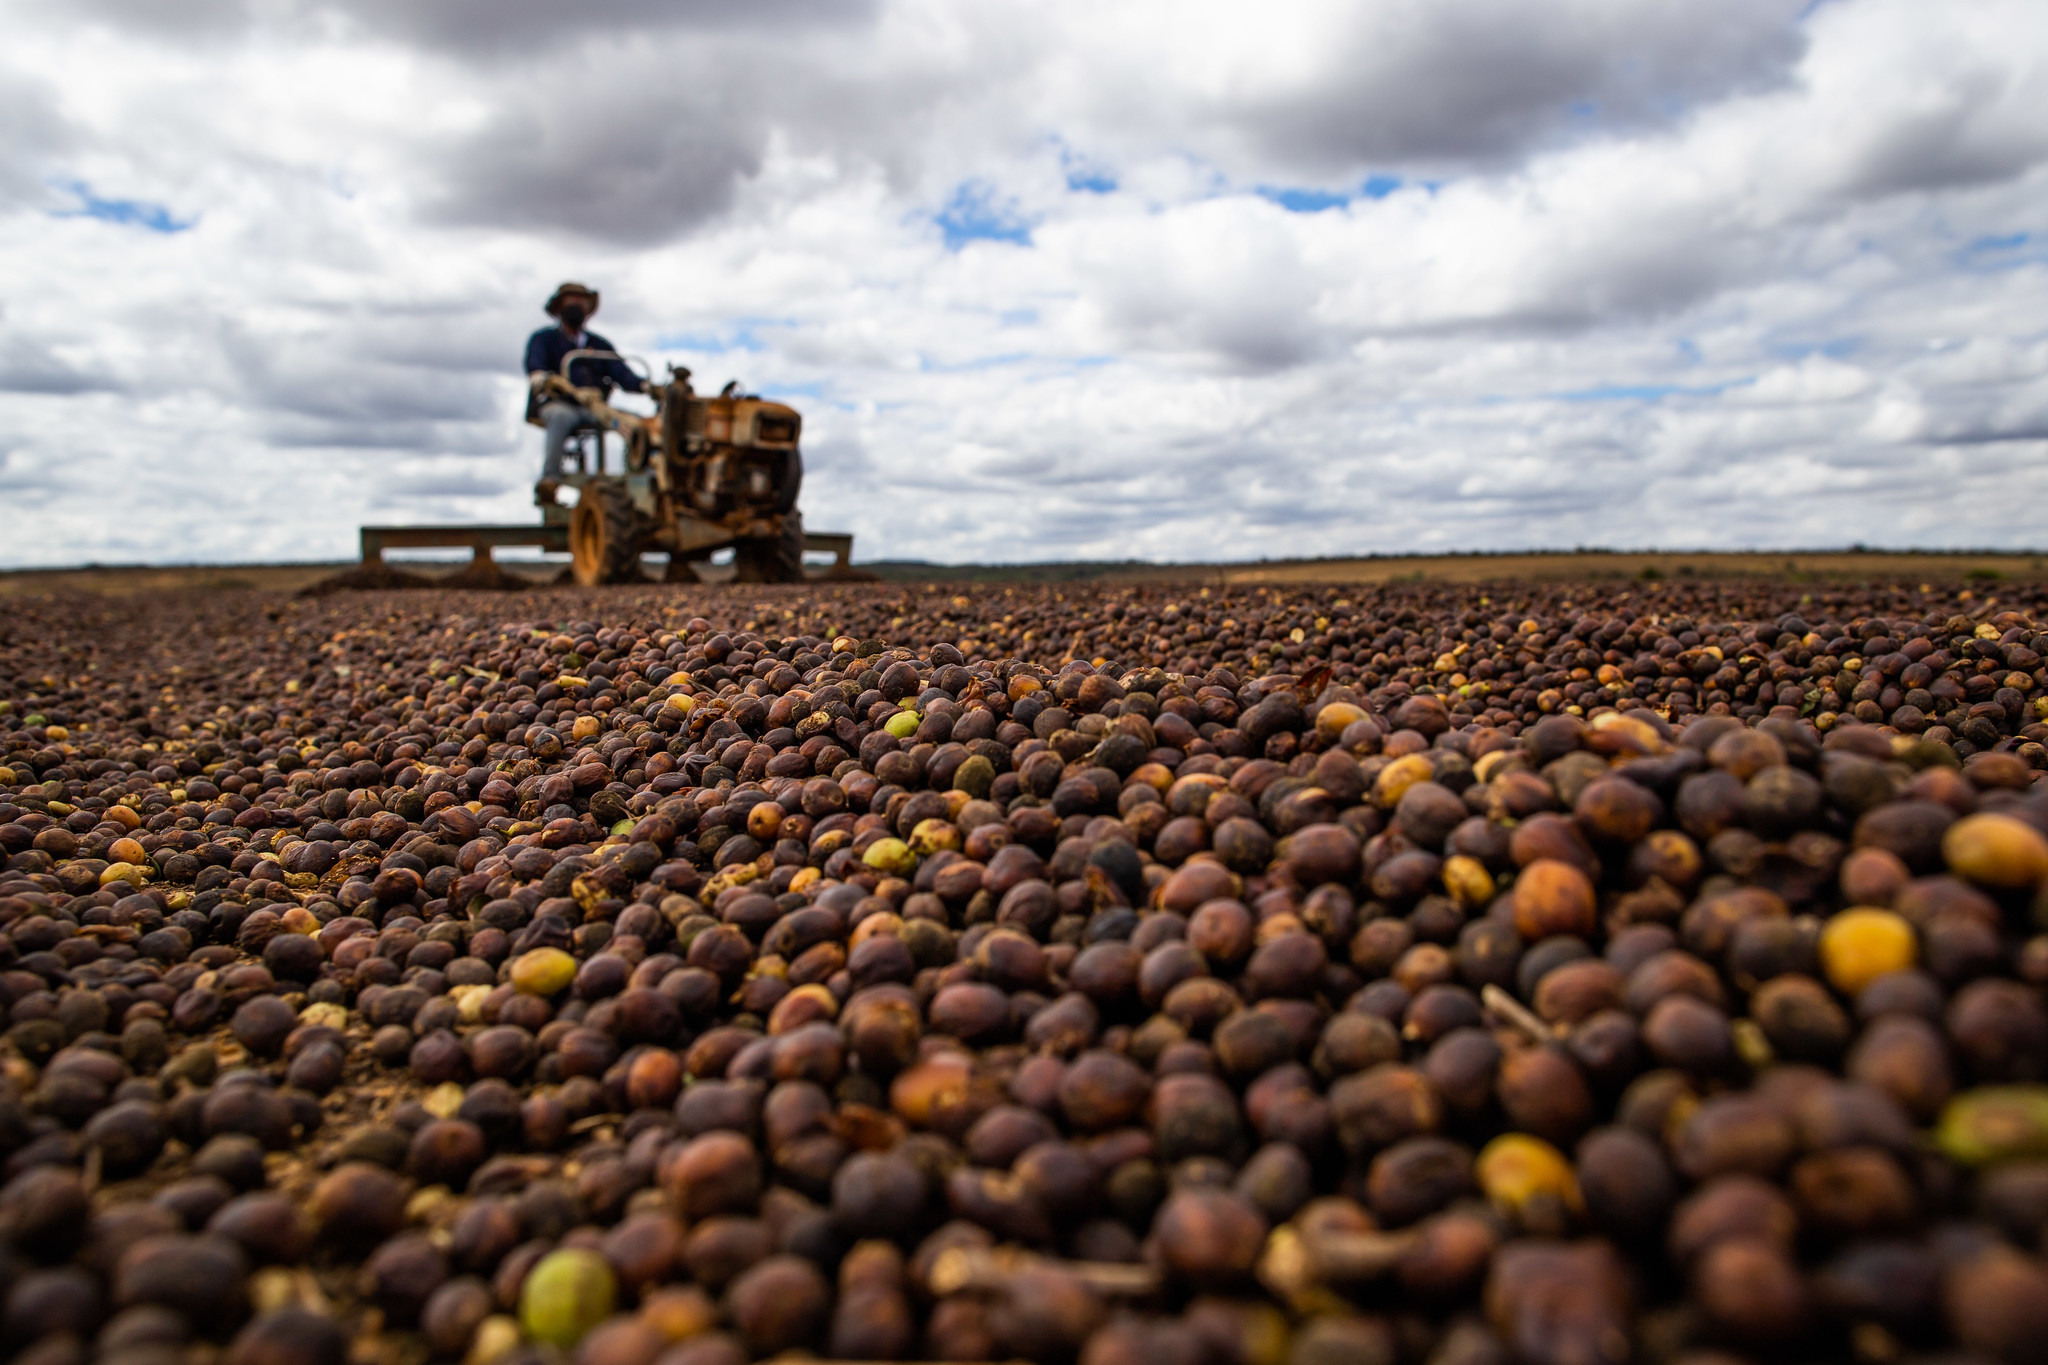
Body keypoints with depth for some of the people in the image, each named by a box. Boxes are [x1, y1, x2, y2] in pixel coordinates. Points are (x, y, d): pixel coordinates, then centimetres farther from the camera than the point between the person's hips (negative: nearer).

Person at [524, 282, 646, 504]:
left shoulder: (600, 344, 24)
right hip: (556, 403, -3)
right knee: (560, 416, -41)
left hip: (594, 408, 3)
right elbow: (534, 362, -7)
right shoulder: (543, 339, 14)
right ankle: (550, 479, -45)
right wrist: (538, 377, -33)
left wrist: (645, 386, -11)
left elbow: (621, 373, 10)